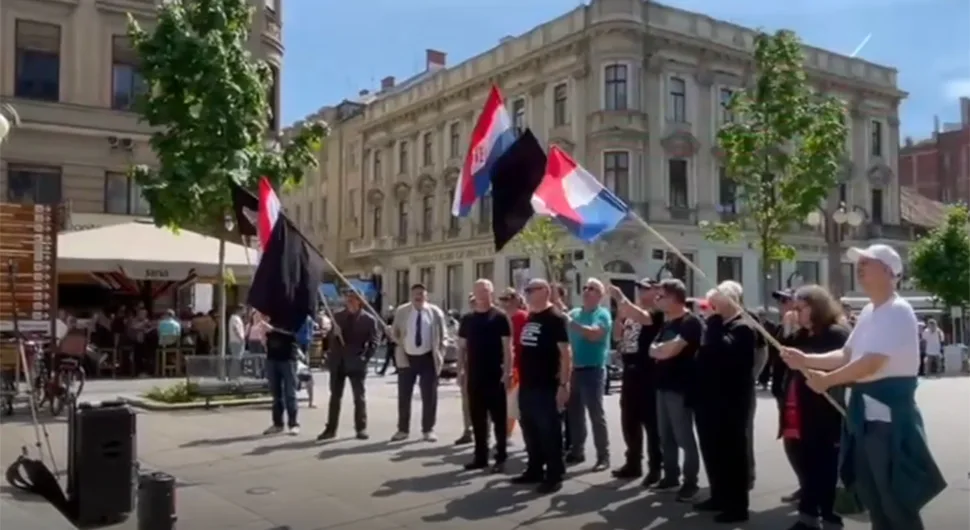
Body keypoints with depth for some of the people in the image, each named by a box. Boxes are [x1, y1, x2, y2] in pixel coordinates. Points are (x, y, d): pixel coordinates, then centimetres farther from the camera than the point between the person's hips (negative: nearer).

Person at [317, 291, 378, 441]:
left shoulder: (369, 320, -3)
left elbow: (373, 343, -3)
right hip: (338, 362, 3)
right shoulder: (337, 316, 8)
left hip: (356, 363, -3)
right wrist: (330, 355, -4)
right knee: (335, 396, 8)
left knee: (359, 397, 4)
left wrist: (365, 358, -12)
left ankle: (361, 428, 12)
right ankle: (330, 429, 13)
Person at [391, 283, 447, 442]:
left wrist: (440, 356, -3)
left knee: (429, 396, 4)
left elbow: (442, 337, 4)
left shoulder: (436, 312, -3)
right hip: (407, 358, 1)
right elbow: (395, 334, 11)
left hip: (428, 358, -1)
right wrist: (401, 350, 1)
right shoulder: (401, 312, 1)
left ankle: (428, 430, 15)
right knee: (404, 396, 6)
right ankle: (403, 430, 17)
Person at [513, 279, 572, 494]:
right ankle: (534, 470, 26)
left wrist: (564, 384, -22)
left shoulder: (555, 317, -11)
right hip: (527, 385, 8)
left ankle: (554, 476, 6)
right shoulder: (529, 318, 14)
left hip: (547, 387, -8)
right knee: (529, 430, 15)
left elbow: (565, 352, -16)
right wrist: (518, 377, 17)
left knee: (549, 432, -2)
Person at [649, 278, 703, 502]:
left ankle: (690, 483, 5)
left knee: (684, 437, -2)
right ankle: (671, 476, 26)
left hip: (680, 387, -9)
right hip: (663, 385, 9)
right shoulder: (667, 322, 14)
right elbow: (653, 350, 13)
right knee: (666, 436, 15)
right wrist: (663, 350, -8)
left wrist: (660, 349, -3)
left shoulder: (691, 322, -14)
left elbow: (672, 349, -23)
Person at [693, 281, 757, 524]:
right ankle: (720, 496, 28)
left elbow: (724, 350, -30)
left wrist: (714, 321, -21)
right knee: (712, 450, 16)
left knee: (731, 451, -3)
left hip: (730, 401, -9)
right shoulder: (718, 325, 16)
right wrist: (696, 390, 14)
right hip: (711, 399, 9)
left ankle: (737, 505, 5)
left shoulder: (742, 327, -12)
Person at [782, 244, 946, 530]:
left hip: (889, 413, -9)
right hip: (866, 413, 9)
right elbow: (846, 355, 18)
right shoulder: (868, 312, 14)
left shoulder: (897, 311, -16)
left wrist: (827, 380, -13)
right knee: (873, 497, 17)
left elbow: (872, 362, -23)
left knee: (897, 501, -1)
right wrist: (806, 360, 5)